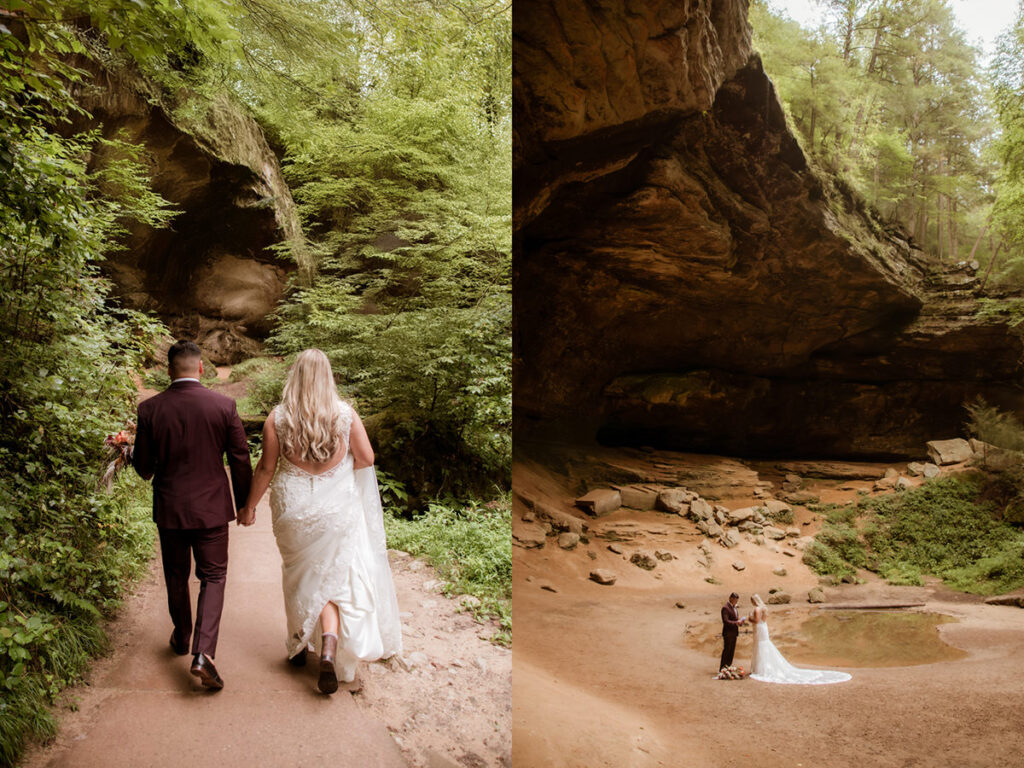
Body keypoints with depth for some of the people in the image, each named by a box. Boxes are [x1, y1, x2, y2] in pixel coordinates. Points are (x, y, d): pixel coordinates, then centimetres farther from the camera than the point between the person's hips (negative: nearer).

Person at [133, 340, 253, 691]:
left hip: (169, 508, 2)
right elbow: (240, 461, -5)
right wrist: (244, 504, 8)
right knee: (213, 577, 8)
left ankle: (181, 638, 39)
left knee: (177, 576, 21)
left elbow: (143, 466, -1)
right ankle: (203, 653, -6)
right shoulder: (224, 405, -10)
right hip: (211, 508, -2)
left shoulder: (150, 409, -8)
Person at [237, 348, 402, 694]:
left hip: (292, 507, 1)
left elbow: (266, 468, -4)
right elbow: (366, 458, -5)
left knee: (298, 576, 20)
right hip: (335, 509, -1)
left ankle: (298, 645, 33)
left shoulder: (278, 417, -8)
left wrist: (249, 506, 9)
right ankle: (329, 650, -13)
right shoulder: (345, 413, -9)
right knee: (334, 578, 7)